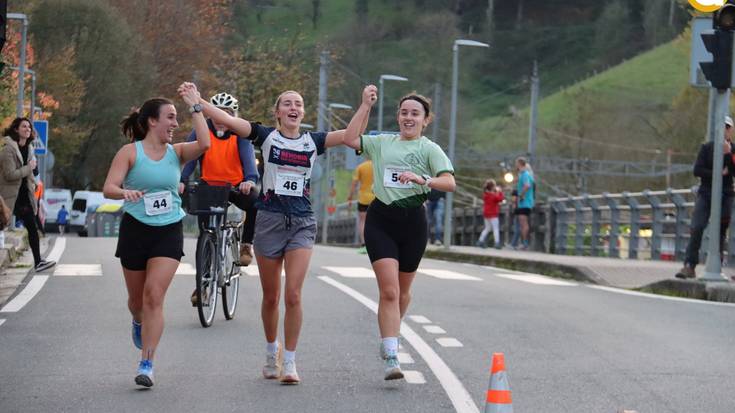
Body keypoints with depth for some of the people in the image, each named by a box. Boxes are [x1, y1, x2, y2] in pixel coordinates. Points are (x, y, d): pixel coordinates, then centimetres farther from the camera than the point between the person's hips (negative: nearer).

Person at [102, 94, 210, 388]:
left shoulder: (177, 152, 4)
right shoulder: (130, 152, -3)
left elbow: (204, 144, -15)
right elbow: (108, 188, -11)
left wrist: (194, 107, -9)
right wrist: (124, 192, -33)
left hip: (169, 231, 1)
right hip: (135, 229, 0)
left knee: (154, 295, -14)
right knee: (137, 298, 13)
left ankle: (146, 365, -14)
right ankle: (139, 323, 51)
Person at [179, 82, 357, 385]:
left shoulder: (313, 141, 7)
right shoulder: (266, 136, 1)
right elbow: (226, 119, -5)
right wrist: (195, 99, -12)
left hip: (302, 223, 0)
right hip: (269, 220, 0)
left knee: (293, 296, -10)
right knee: (270, 297, 9)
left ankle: (290, 362, -2)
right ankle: (272, 352, 31)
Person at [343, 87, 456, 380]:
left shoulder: (429, 149, 0)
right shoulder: (382, 143, 10)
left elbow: (449, 182, -12)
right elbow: (350, 139, 1)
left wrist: (422, 180, -30)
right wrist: (365, 105, 2)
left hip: (412, 221, 0)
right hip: (381, 219, 0)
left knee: (402, 290, 14)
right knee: (389, 291, -12)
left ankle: (388, 338, 41)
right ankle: (391, 359, -16)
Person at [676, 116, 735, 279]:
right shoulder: (706, 148, 6)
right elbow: (697, 170, -4)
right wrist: (718, 174, -12)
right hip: (705, 193, -1)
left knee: (720, 232, 1)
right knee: (696, 228, -14)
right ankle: (689, 266, -17)